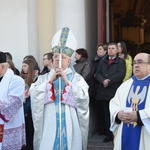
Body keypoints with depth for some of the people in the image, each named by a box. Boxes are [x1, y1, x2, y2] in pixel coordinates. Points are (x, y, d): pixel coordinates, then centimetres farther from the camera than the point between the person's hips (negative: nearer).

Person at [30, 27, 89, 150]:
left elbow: (83, 98, -10)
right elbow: (34, 94, -5)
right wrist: (50, 81, -9)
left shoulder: (77, 78, 5)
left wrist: (67, 81, -12)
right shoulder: (44, 78, 11)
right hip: (49, 126, 1)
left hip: (70, 125, -1)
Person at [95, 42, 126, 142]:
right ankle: (109, 134, 14)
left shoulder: (121, 61, 5)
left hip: (115, 92, -4)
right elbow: (97, 74, 8)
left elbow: (121, 74, -10)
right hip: (103, 92, 5)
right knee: (106, 114, 7)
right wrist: (103, 81, -13)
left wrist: (109, 81, -13)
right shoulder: (103, 62, 19)